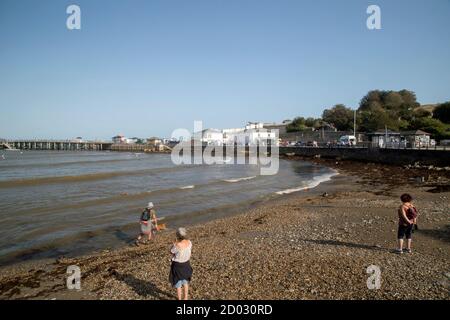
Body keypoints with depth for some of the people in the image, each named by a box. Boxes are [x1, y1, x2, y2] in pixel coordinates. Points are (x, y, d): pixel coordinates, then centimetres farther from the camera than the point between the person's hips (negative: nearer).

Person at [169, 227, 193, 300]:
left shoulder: (177, 245, -31)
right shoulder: (189, 242, -15)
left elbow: (171, 252, -12)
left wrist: (175, 242, -16)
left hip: (177, 265, -6)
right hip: (186, 264, 6)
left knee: (178, 284, 14)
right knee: (185, 282, 25)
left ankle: (179, 299, 27)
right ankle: (186, 298, 40)